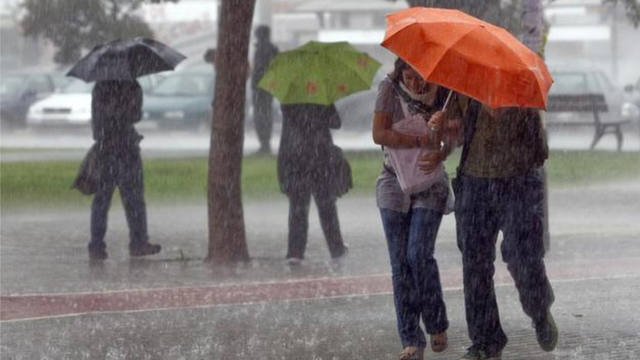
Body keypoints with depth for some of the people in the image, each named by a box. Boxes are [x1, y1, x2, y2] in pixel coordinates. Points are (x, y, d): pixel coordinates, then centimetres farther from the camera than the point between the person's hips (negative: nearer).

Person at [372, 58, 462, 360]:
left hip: (429, 182, -1)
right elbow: (379, 134, -16)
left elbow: (454, 135, -5)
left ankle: (437, 324, 7)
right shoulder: (390, 89, -8)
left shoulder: (443, 93, -5)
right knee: (400, 262, -3)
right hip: (395, 181, 1)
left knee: (419, 254, -14)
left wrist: (440, 156, -27)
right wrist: (421, 141, -23)